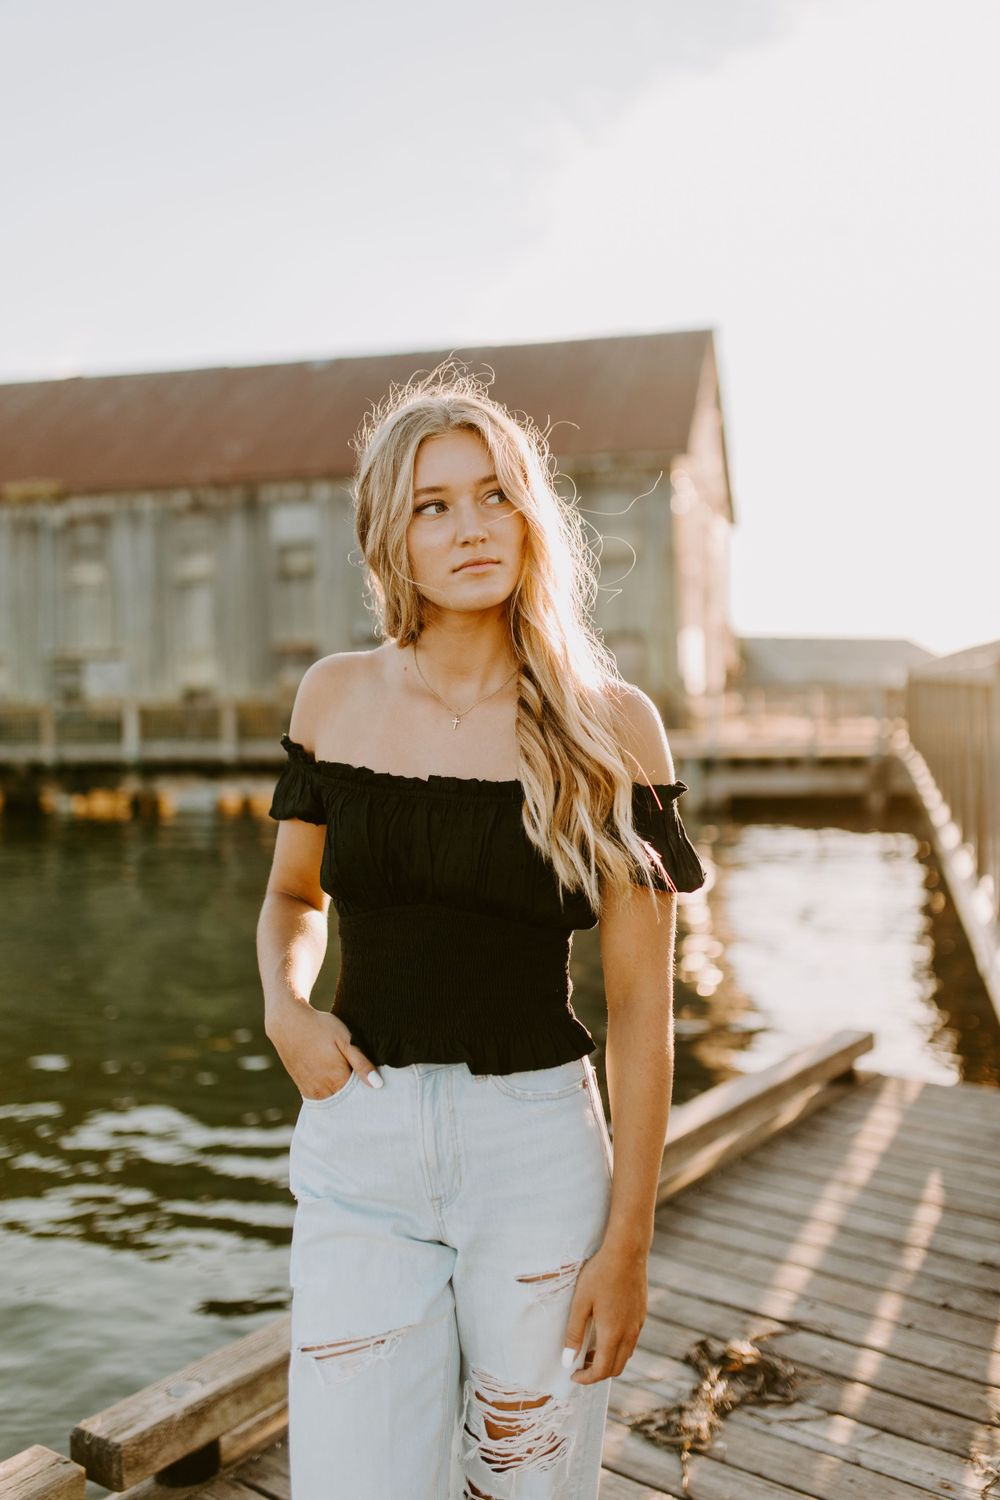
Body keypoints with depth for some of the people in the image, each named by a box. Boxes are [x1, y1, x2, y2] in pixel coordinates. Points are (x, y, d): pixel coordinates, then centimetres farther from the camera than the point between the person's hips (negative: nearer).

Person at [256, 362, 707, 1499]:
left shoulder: (611, 725, -6)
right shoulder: (337, 696, 2)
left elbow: (639, 1001, -4)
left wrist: (629, 1235, -4)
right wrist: (283, 1004, -4)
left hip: (538, 1149, -1)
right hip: (356, 1152, 2)